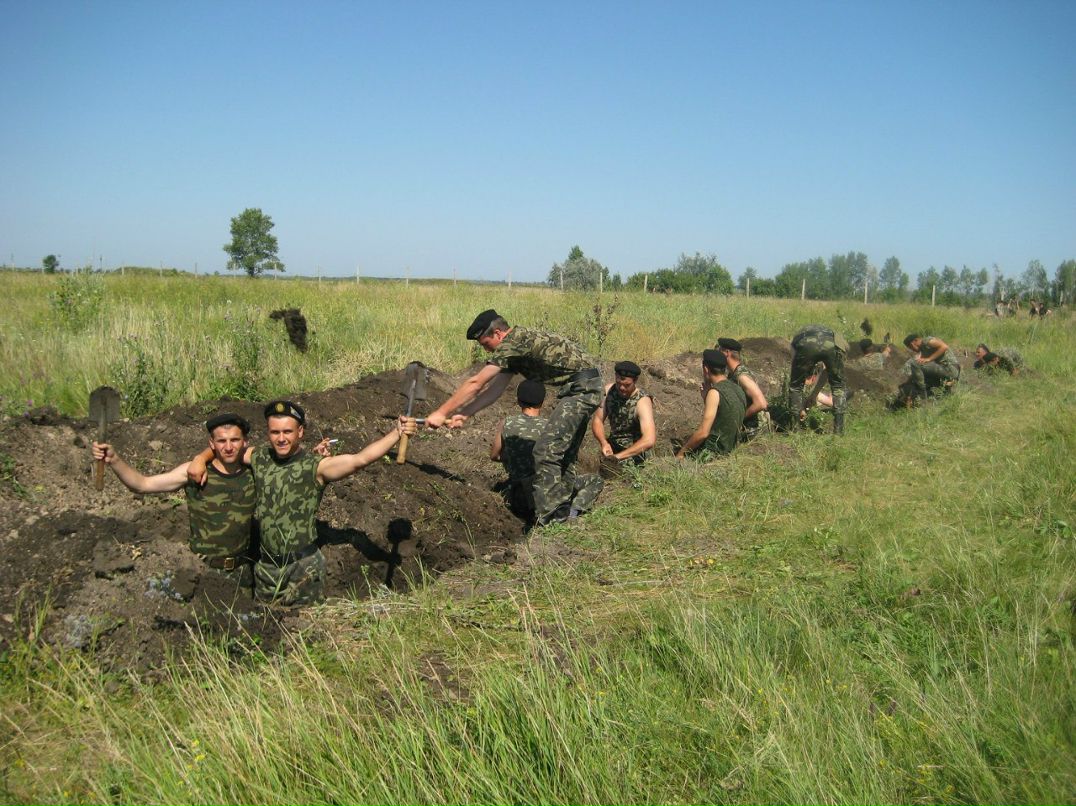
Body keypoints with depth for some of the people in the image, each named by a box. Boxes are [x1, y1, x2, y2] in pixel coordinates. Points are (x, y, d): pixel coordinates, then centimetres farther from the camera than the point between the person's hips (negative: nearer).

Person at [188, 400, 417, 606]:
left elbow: (360, 459, -27)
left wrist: (397, 433, -35)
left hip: (303, 566, -5)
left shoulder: (316, 467, -14)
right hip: (266, 565, 5)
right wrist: (200, 459, -2)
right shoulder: (259, 458, 1)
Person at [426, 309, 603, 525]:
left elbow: (475, 384, -14)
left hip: (581, 388, -11)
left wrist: (441, 413, -8)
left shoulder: (512, 343, -14)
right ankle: (563, 511, 29)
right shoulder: (514, 346, 16)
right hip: (587, 387, 11)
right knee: (564, 451, 19)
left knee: (546, 451, -11)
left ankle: (547, 522, -10)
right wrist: (463, 414, 8)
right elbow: (493, 390, 17)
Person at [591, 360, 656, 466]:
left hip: (634, 450, -5)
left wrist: (618, 456, -40)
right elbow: (597, 420, -4)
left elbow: (649, 440, -35)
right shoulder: (609, 390, -7)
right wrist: (604, 443, -25)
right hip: (612, 447, 5)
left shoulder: (642, 402, -23)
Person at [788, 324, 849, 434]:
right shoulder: (835, 335, 45)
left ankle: (795, 429, 20)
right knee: (838, 387, 24)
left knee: (795, 386, 22)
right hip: (832, 346, 1)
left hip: (806, 346, -1)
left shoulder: (797, 338, 42)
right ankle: (838, 431, 21)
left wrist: (800, 408, 45)